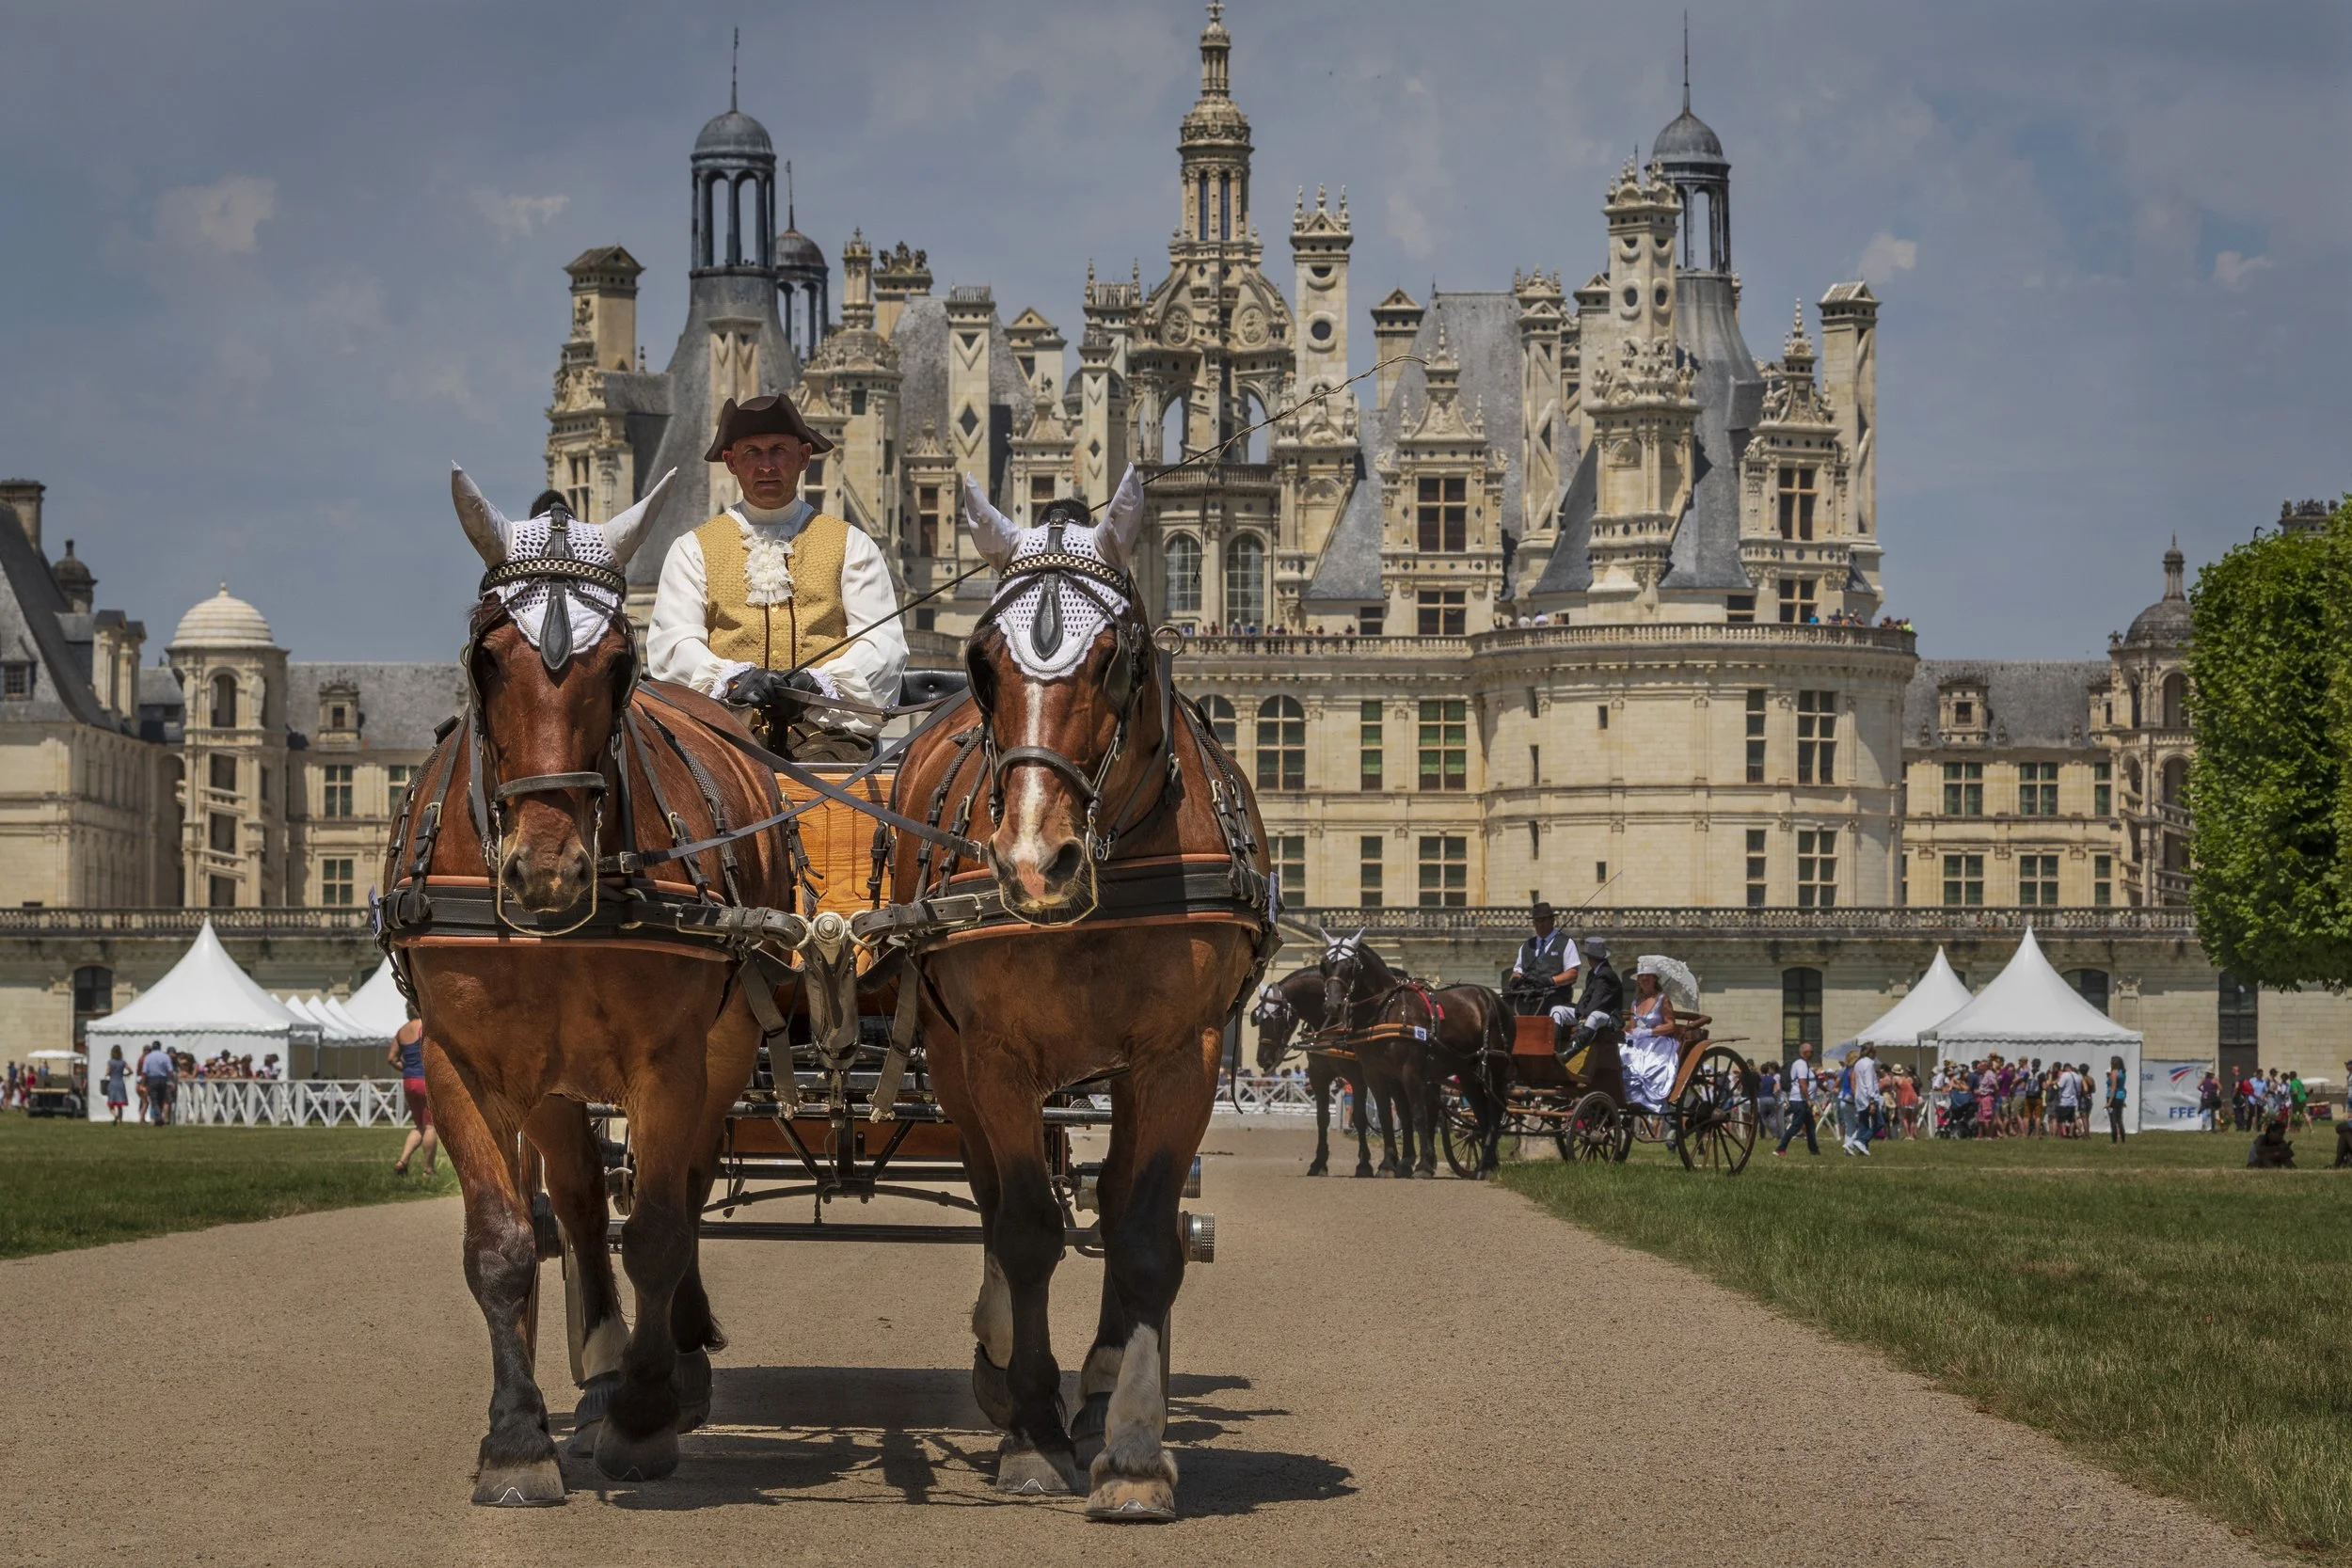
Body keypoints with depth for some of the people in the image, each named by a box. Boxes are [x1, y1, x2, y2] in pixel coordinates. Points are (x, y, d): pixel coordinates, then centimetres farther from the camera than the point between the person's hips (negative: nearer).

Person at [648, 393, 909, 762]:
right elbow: (671, 641, 6)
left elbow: (883, 643, 7)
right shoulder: (694, 549, 19)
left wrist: (820, 682, -13)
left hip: (825, 727, 0)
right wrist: (732, 679, -15)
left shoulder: (851, 545, 19)